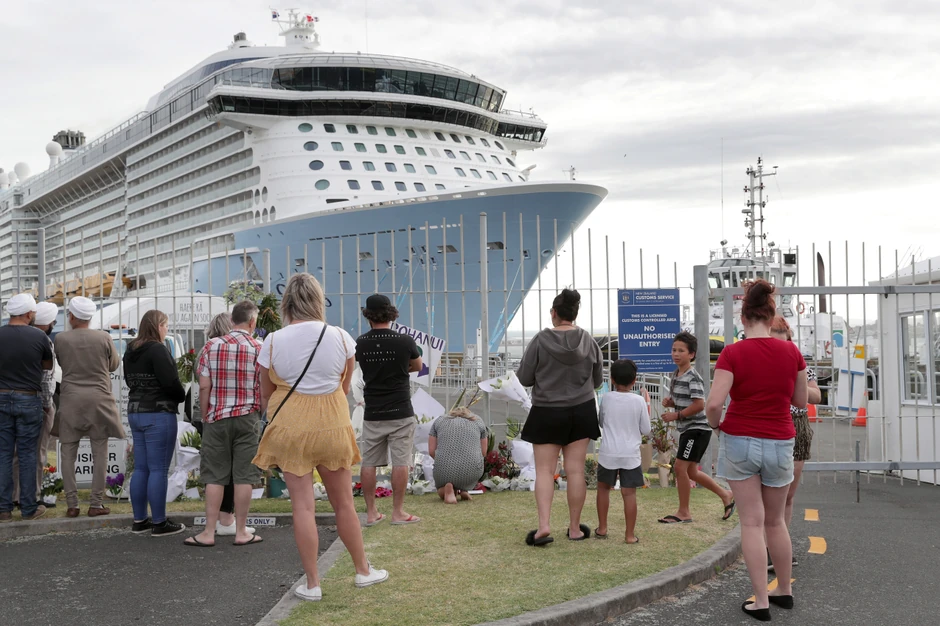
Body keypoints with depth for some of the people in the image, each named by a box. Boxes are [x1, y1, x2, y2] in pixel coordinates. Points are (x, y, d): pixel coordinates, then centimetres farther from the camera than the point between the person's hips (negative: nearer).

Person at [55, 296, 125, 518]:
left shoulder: (61, 339, -4)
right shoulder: (104, 338, -5)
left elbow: (61, 364, 12)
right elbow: (113, 365, 10)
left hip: (70, 400, 0)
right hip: (98, 400, 0)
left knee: (68, 454, 8)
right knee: (100, 454, 5)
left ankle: (72, 504, 6)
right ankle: (96, 504, 4)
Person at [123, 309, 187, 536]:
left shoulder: (130, 351, 13)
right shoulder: (158, 350, -16)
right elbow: (170, 382, -20)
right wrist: (181, 396, -2)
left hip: (135, 412, 9)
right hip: (158, 414, -9)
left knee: (140, 468, 13)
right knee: (158, 470, -4)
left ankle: (139, 521, 19)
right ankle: (160, 523, 1)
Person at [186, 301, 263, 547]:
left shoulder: (212, 346, 0)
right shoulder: (260, 348, -3)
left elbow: (204, 387, -2)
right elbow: (264, 389, -4)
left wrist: (205, 417, 8)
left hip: (217, 418, 1)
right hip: (247, 417, -1)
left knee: (214, 476, 5)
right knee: (243, 476, 3)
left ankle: (209, 532, 7)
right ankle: (241, 532, 8)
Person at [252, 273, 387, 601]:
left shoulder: (273, 341, -7)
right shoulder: (341, 337, -4)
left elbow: (266, 396, 4)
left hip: (290, 428, -1)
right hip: (333, 426, 1)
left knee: (303, 505, 3)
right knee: (343, 502, 14)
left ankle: (312, 584, 9)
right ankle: (363, 571, 27)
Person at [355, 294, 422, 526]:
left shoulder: (360, 343, -2)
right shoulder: (405, 341, -8)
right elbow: (417, 366, 11)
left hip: (372, 413, 3)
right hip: (400, 412, -3)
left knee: (368, 463, 9)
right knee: (401, 463, 3)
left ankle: (371, 513, 12)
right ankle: (398, 512, 4)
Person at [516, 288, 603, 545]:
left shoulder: (540, 340, -12)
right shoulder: (588, 340, -3)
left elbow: (524, 378, -7)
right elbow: (598, 379, 7)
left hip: (547, 413, -3)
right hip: (582, 411, 3)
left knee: (544, 470, 3)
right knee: (576, 470, 6)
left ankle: (543, 525, -11)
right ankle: (575, 528, 13)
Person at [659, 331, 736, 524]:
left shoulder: (693, 377, -16)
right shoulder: (676, 375, 11)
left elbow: (699, 404, -24)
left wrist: (676, 415, -20)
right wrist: (669, 401, 2)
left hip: (697, 429, -10)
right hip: (686, 429, 10)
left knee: (680, 467, -9)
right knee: (691, 471, 15)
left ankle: (684, 513, 2)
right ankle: (726, 495, 31)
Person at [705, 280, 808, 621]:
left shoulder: (733, 353, -12)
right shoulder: (791, 352, -4)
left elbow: (713, 404, -18)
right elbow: (800, 401, 7)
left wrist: (717, 425, 2)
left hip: (740, 441, -2)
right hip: (779, 444, 2)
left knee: (752, 522, 4)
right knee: (775, 521, 20)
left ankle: (761, 601, 5)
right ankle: (785, 590, 31)